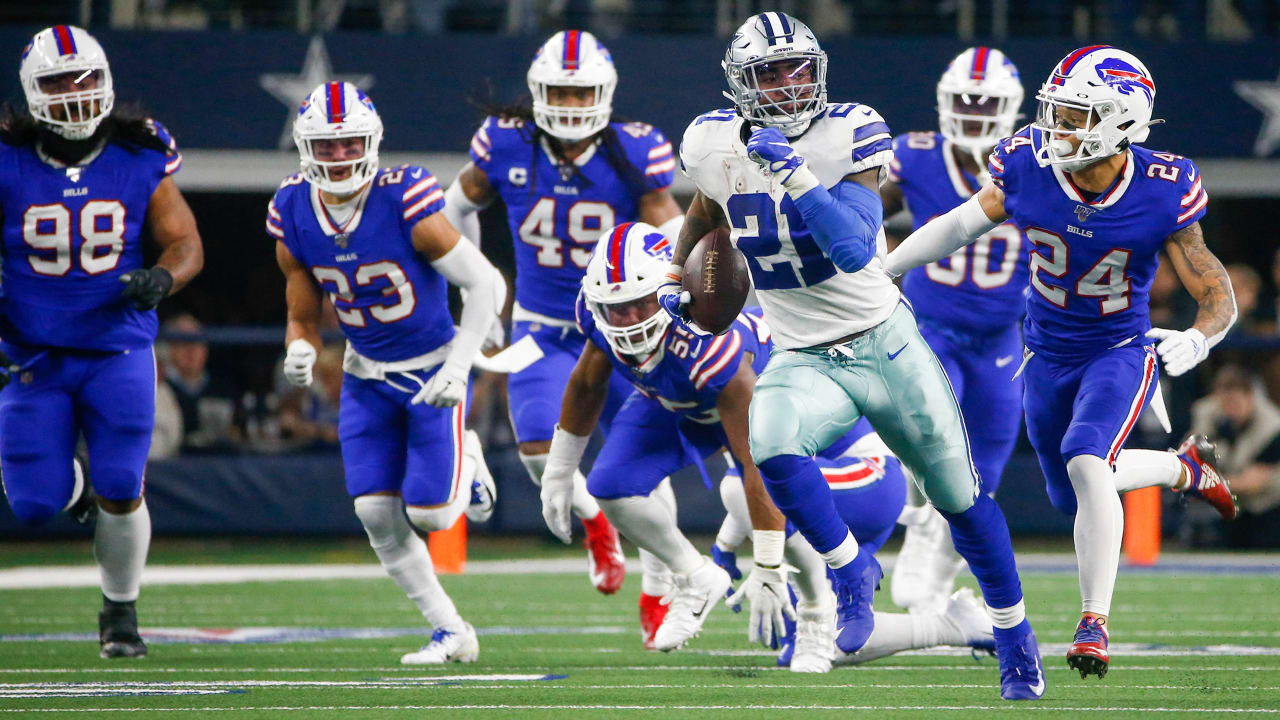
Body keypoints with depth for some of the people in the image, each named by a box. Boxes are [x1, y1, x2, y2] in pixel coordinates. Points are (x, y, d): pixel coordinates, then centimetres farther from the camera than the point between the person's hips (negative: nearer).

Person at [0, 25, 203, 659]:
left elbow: (186, 245, 2)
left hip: (117, 349, 0)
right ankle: (70, 485, 36)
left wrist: (161, 279, -20)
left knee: (121, 492, -11)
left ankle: (120, 609, 14)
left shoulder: (140, 161, -4)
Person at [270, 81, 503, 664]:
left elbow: (486, 285, -19)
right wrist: (300, 354, -22)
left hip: (432, 368, -4)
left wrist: (457, 369, -23)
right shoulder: (293, 217, -10)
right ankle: (450, 632, 9)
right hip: (367, 376, 4)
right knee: (376, 513, -6)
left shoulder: (405, 203, -25)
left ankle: (466, 462, 28)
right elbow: (303, 318, 2)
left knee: (429, 514, -9)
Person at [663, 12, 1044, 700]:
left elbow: (855, 250, -30)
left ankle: (1014, 636, 29)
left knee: (959, 496, 7)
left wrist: (794, 174, -36)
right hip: (805, 360, 2)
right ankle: (850, 569, -7)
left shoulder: (849, 136, -16)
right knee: (771, 444, -31)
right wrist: (675, 277, 18)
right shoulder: (717, 145, -5)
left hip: (885, 342, -2)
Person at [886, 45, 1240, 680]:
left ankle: (1095, 623, -20)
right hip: (1049, 355, 4)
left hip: (1121, 349, -4)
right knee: (1072, 497, 17)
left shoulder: (1161, 194, -23)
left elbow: (1218, 297, -16)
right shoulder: (1030, 167, -18)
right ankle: (1185, 468, 47)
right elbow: (963, 224, 0)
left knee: (1086, 463, -29)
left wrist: (1196, 340, -38)